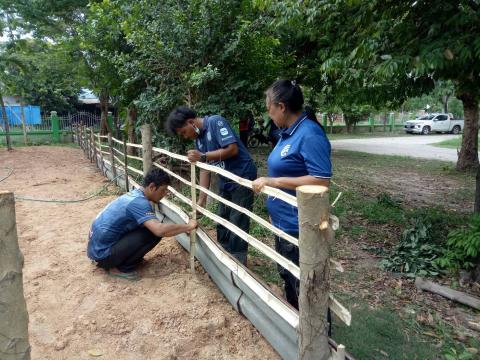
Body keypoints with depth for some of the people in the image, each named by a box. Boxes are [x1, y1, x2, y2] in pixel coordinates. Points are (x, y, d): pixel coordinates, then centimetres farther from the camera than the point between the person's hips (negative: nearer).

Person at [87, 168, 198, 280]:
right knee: (154, 232, -17)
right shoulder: (139, 202, -22)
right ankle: (120, 268, -4)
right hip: (102, 252, -9)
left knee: (151, 227, 13)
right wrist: (188, 227, -20)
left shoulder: (135, 194, 7)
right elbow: (159, 230, -34)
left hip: (97, 246, 9)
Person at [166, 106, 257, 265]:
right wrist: (201, 200, -1)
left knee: (237, 222, -3)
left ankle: (238, 261, 10)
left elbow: (232, 149, -25)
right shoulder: (198, 139, 6)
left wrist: (203, 156, -28)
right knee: (222, 220, 15)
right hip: (225, 180, 8)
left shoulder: (215, 122, -17)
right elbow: (204, 169, 4)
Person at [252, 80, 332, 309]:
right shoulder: (288, 132, 7)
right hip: (284, 222, 10)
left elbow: (321, 181, -29)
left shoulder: (309, 134, -22)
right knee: (287, 275, 26)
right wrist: (267, 182, 14)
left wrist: (273, 182, -27)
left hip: (299, 227, -10)